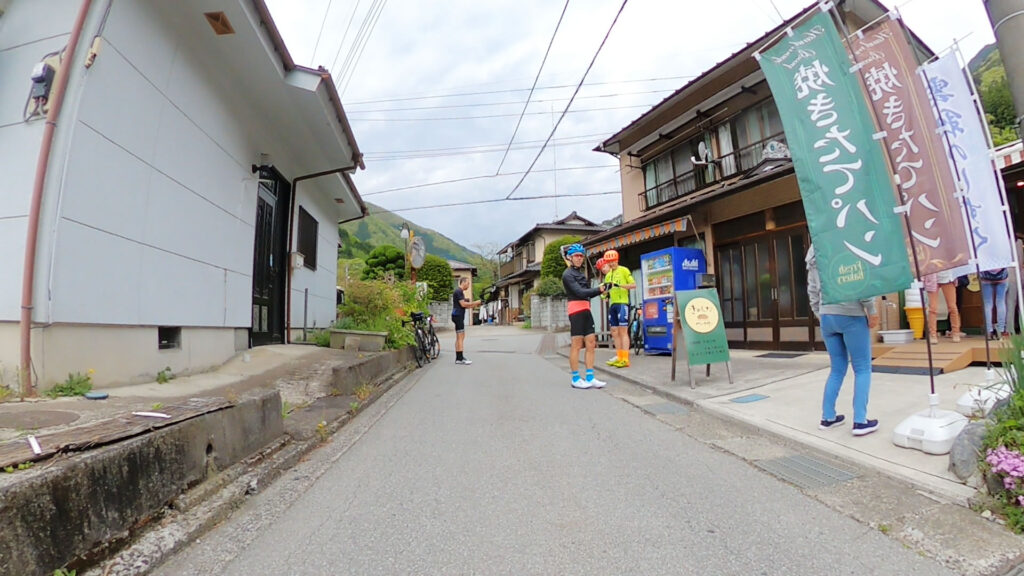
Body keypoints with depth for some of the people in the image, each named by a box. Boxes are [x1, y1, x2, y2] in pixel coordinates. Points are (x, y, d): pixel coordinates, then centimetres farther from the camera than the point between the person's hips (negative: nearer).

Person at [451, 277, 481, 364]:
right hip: (458, 316, -10)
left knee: (459, 337, 10)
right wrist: (475, 302, -10)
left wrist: (474, 305, 11)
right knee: (460, 337, -9)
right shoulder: (458, 291, -12)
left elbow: (464, 306, 21)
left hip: (459, 316, 10)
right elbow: (463, 304, -19)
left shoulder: (460, 292, 20)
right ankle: (460, 358, -8)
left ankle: (458, 358, 13)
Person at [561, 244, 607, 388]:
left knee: (591, 344, 5)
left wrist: (599, 289, -1)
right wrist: (599, 290, -15)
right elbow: (580, 292, -16)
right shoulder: (568, 274, -5)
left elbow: (587, 293, 15)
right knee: (577, 345, -5)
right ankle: (575, 379, 2)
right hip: (576, 310, -9)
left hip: (586, 310, 9)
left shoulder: (581, 273, 23)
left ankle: (590, 378, 9)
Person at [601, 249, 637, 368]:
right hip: (612, 304, 7)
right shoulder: (608, 275, 18)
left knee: (623, 331, -10)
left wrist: (619, 285, -19)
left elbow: (634, 284, -6)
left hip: (622, 303, -7)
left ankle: (625, 359, -11)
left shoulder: (624, 270, 0)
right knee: (614, 332, 7)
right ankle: (619, 357, 14)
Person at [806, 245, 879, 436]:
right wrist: (872, 310, -7)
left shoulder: (813, 253, 14)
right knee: (862, 369, 4)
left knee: (837, 369, 15)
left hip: (826, 316, 6)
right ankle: (860, 421, 3)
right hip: (850, 315, -6)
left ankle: (827, 417, 17)